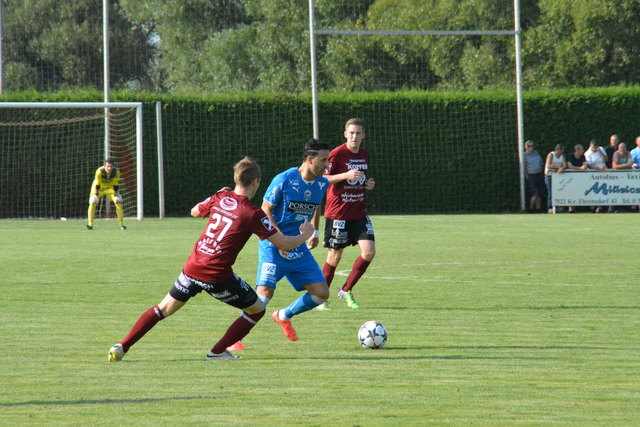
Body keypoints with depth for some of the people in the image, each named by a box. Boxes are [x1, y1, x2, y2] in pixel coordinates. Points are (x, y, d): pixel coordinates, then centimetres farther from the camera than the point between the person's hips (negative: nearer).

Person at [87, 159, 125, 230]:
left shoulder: (116, 172, -26)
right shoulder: (99, 171, -33)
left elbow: (116, 185, -15)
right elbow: (97, 185, -26)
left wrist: (115, 194, -14)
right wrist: (96, 195, -23)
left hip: (110, 187, 2)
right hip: (99, 188, -2)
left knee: (119, 202, -11)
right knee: (93, 203, -19)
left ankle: (121, 224, -2)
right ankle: (90, 224, -8)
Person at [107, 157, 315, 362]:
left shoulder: (219, 198, 5)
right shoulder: (253, 214, -9)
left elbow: (195, 211, 25)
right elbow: (283, 244, -7)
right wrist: (304, 236, 12)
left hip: (192, 268, 5)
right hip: (218, 275, -5)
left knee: (164, 309, 20)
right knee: (257, 310, 14)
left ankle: (121, 347, 10)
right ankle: (218, 351, 12)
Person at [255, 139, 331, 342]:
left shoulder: (322, 184, 4)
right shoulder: (284, 180, -15)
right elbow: (265, 211, -10)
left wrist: (315, 232, 19)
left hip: (299, 248, 6)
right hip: (273, 246, -6)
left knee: (321, 293, 2)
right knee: (265, 292, -20)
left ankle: (283, 316, 26)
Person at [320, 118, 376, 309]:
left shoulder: (364, 155, 9)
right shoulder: (337, 154, -12)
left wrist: (369, 184, 2)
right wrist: (346, 175, -24)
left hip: (359, 212, 6)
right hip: (338, 213, -6)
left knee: (369, 251, -7)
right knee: (335, 257, 0)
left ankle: (346, 290, 10)